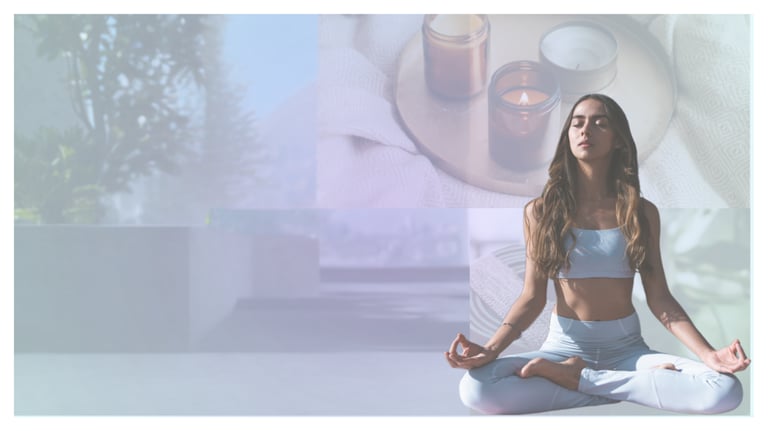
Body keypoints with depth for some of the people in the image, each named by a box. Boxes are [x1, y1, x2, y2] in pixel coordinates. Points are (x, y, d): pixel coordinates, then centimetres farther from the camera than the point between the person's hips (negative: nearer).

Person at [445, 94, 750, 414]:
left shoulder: (642, 212, 2)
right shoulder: (540, 211, 0)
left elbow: (659, 297, 0)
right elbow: (532, 297, -2)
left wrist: (708, 353, -16)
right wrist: (490, 349, -19)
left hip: (627, 347, 1)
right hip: (563, 346, 0)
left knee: (725, 392, -28)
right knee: (475, 390, -31)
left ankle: (578, 378, -14)